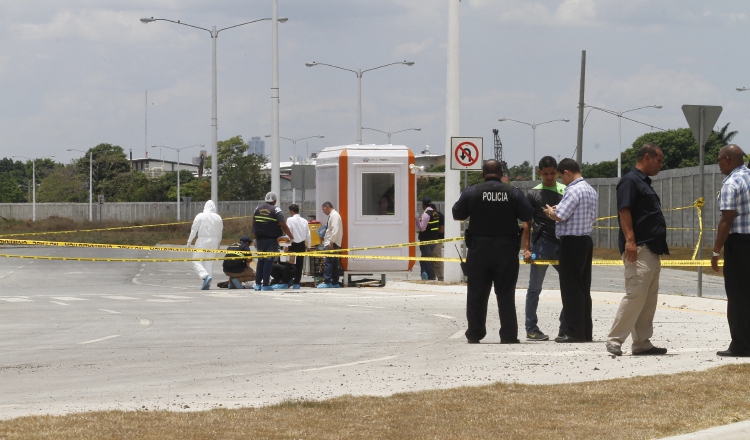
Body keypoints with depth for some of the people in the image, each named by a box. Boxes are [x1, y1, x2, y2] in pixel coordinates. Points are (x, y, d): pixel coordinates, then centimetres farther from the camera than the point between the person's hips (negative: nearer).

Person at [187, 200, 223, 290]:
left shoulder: (200, 216, -4)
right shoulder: (218, 218, 6)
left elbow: (194, 230, -4)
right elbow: (220, 232, 10)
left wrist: (189, 241, 2)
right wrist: (218, 243, 22)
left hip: (202, 240, -4)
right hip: (214, 241, 4)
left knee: (196, 261, -1)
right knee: (210, 262, 9)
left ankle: (206, 276, -24)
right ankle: (207, 284, 5)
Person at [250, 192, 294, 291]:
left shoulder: (257, 209, 8)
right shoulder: (276, 210, -8)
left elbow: (254, 225, 13)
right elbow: (283, 226, -12)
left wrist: (256, 238, 22)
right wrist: (291, 237, -3)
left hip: (260, 239, 5)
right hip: (271, 240, -5)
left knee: (260, 261, 13)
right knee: (269, 261, -2)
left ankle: (258, 284, 11)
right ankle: (265, 284, -4)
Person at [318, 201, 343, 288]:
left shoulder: (334, 215, -10)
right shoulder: (332, 215, 19)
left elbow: (335, 230, -19)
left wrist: (331, 242, -22)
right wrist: (325, 237, 15)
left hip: (331, 244, -11)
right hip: (331, 243, 11)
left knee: (327, 262, -13)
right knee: (334, 263, 10)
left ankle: (327, 282, -17)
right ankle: (335, 282, 12)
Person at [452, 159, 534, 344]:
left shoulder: (471, 192, -4)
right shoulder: (513, 193, -3)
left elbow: (457, 214, 2)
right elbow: (527, 216, -2)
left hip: (479, 250, 0)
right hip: (506, 250, 0)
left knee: (477, 294, 7)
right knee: (506, 294, 6)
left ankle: (474, 334, 8)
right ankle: (508, 335, 4)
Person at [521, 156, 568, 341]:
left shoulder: (565, 191, 10)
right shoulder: (533, 194, 3)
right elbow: (526, 223, 2)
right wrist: (526, 249, -7)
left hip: (563, 243, 3)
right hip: (541, 243, -3)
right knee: (535, 289, 2)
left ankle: (565, 328, 12)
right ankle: (531, 329, 7)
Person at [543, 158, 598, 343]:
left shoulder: (574, 190, -15)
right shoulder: (591, 191, 15)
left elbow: (559, 216, -21)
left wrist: (549, 211, 2)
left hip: (572, 242, -9)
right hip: (586, 239, 9)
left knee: (571, 288, -6)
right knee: (583, 288, 11)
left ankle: (575, 332, -6)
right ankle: (586, 331, 13)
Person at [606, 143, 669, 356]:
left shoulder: (644, 183, 22)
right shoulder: (630, 180, -8)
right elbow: (624, 211, -18)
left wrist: (661, 244, 23)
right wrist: (629, 240, -27)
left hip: (652, 250, 10)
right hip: (638, 249, -10)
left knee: (649, 299, 9)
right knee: (635, 295, -13)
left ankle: (642, 342, 12)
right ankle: (614, 340, -11)